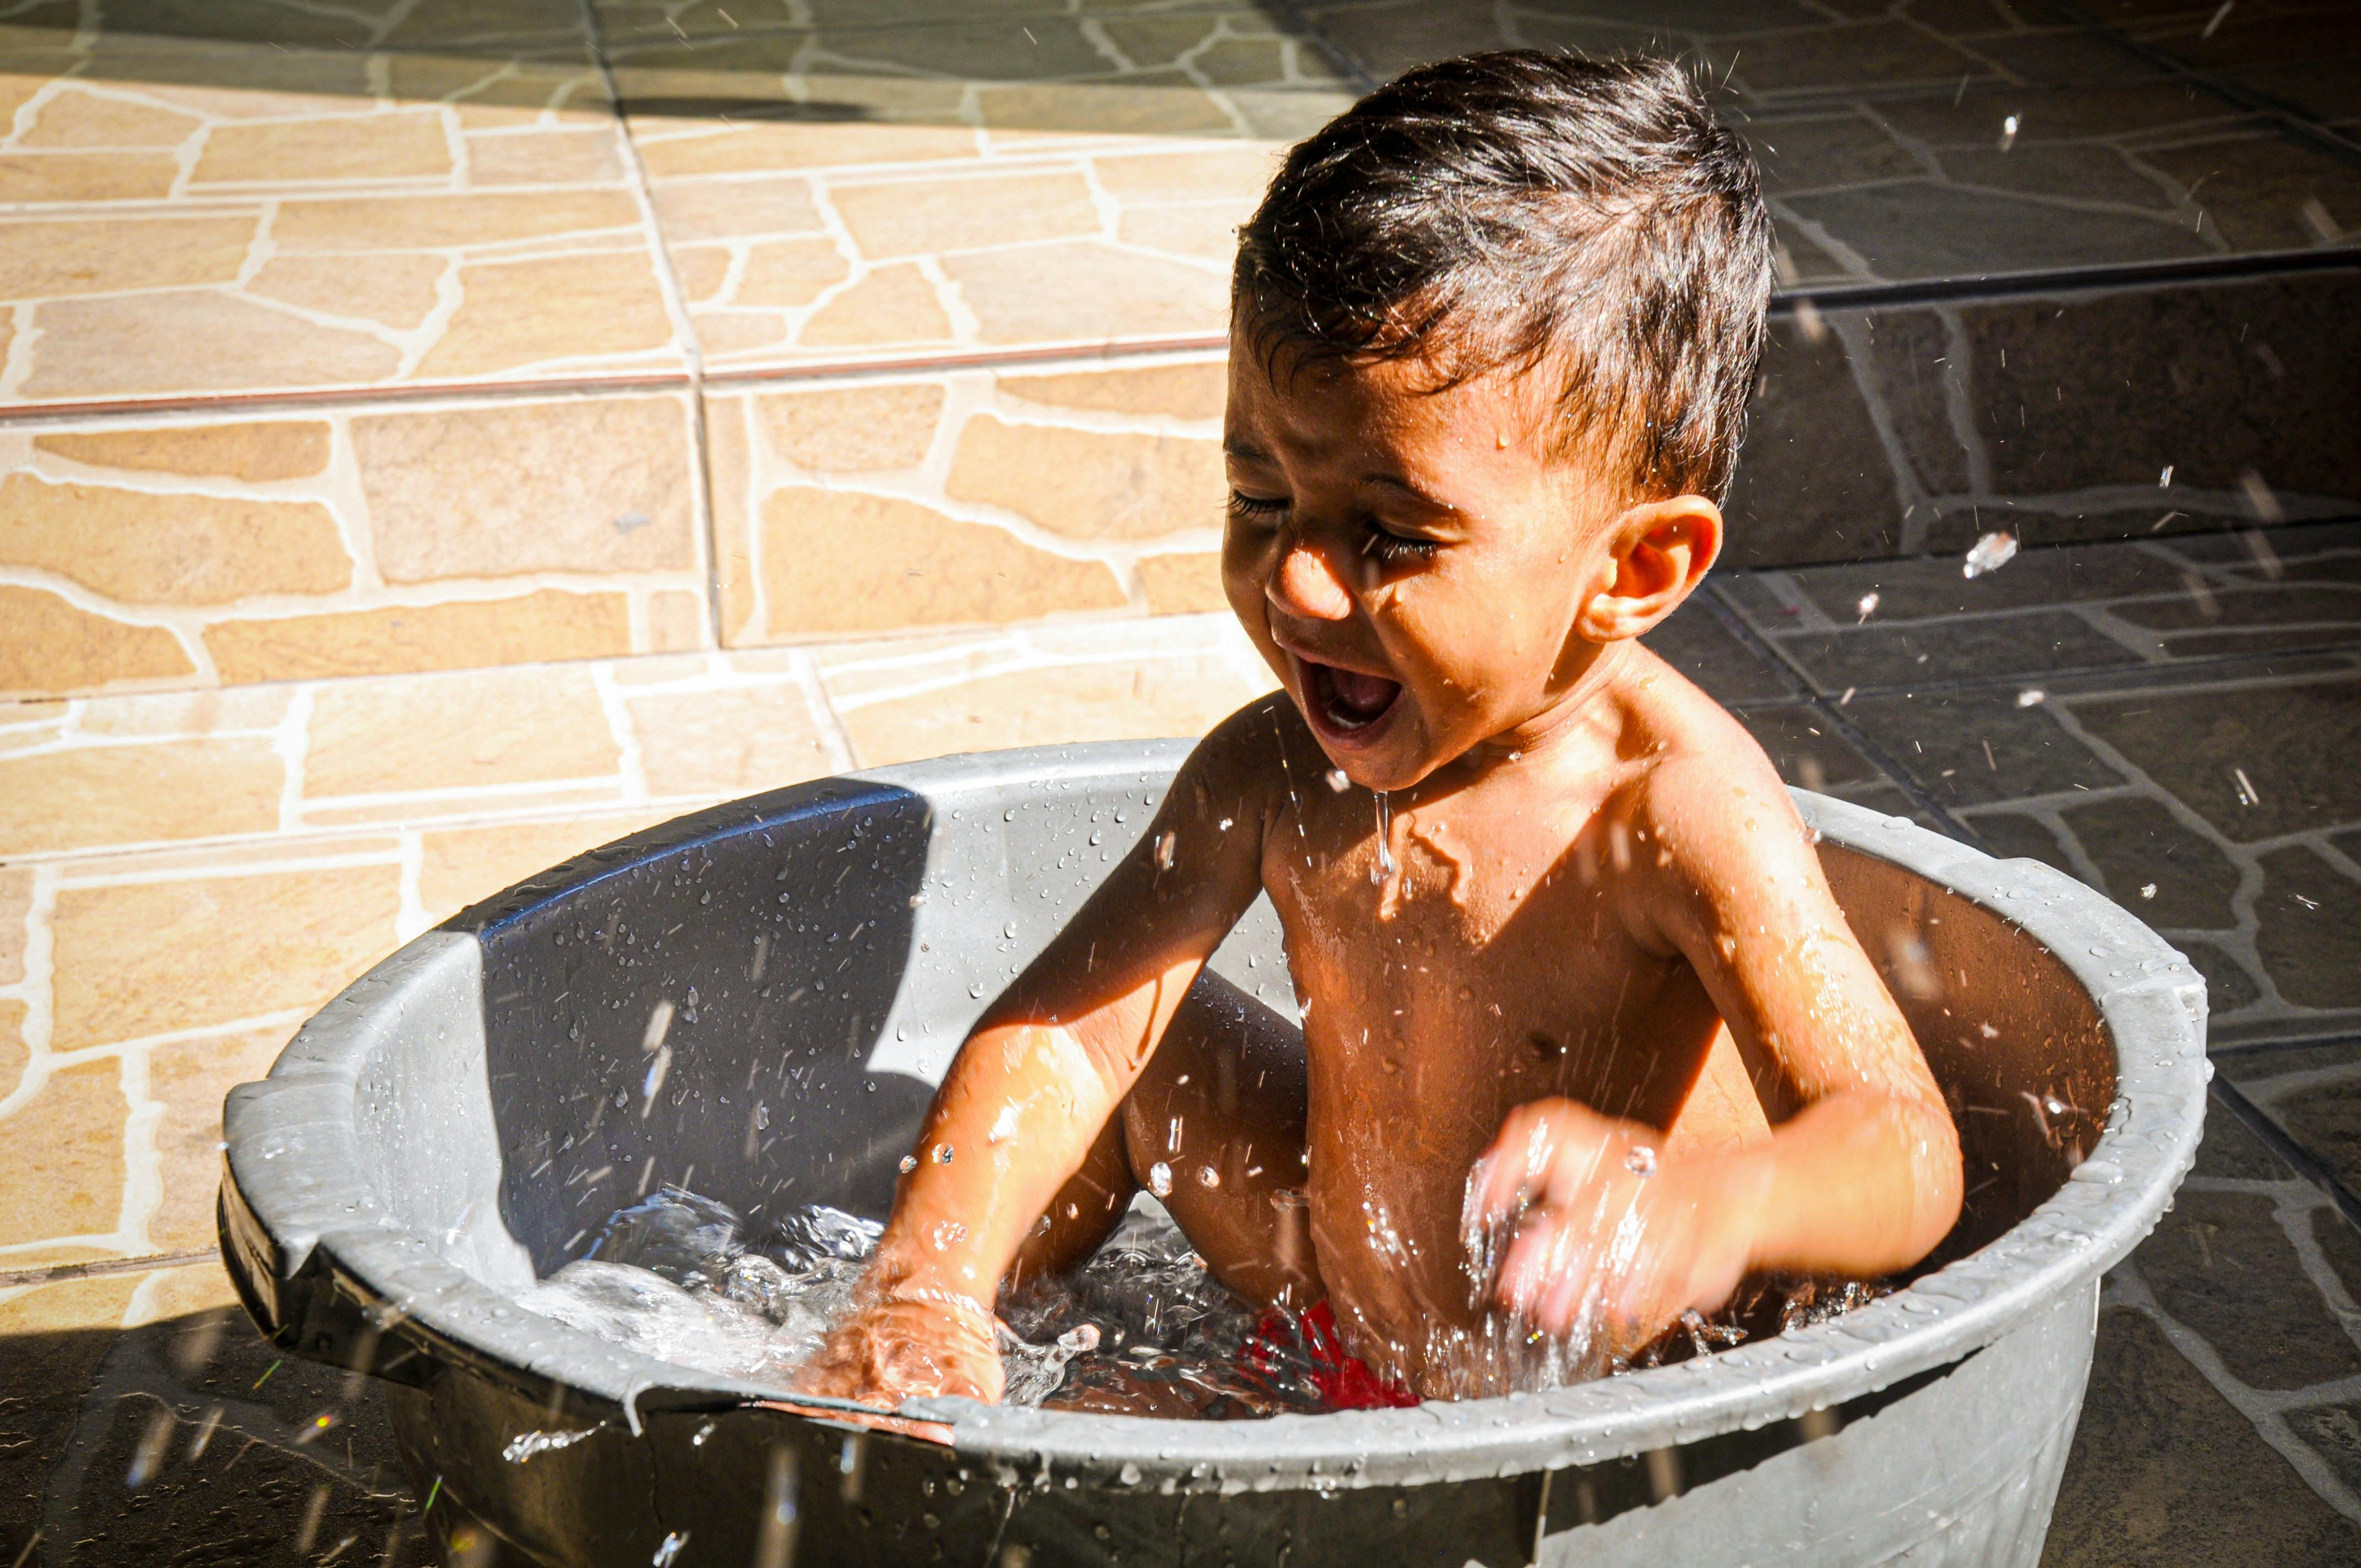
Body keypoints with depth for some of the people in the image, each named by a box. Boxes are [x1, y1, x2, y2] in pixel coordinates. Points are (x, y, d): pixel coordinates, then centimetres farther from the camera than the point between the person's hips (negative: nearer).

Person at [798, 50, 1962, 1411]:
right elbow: (1060, 1030, -13)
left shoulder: (1679, 812, -30)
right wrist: (928, 1289, -32)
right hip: (1339, 1340, 6)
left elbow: (1908, 1150, -38)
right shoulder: (1277, 772, -12)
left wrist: (1707, 1206, -62)